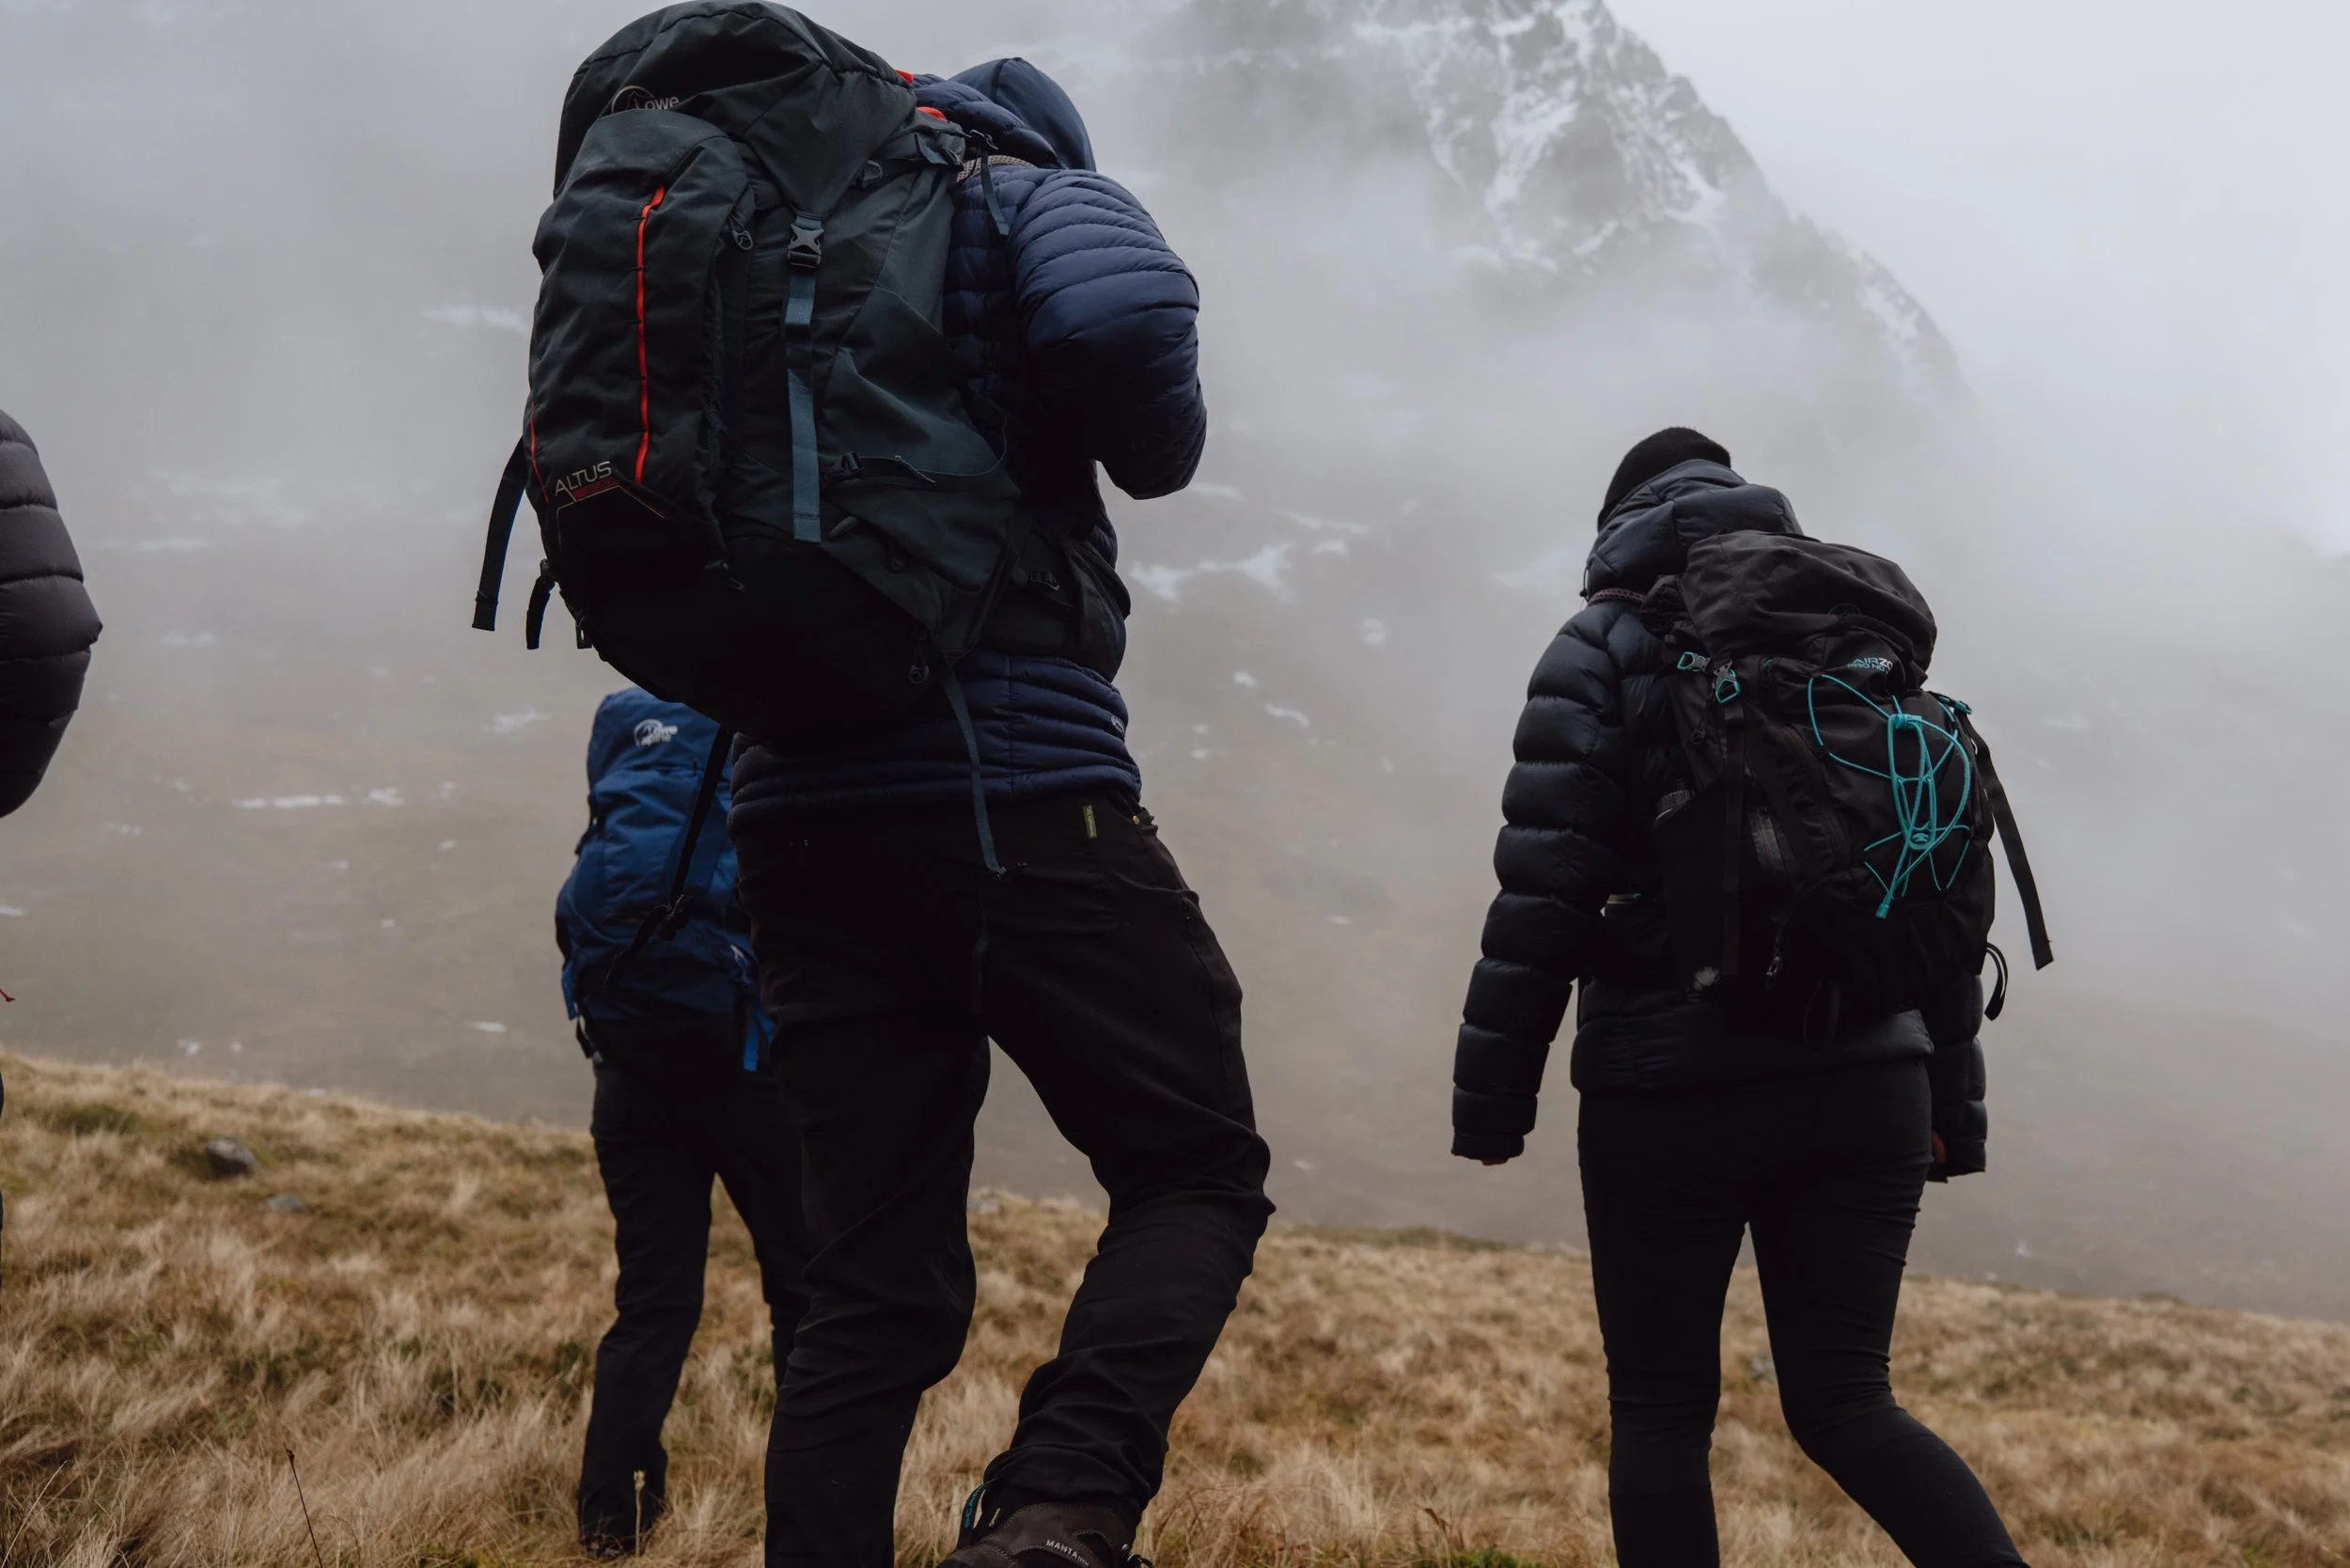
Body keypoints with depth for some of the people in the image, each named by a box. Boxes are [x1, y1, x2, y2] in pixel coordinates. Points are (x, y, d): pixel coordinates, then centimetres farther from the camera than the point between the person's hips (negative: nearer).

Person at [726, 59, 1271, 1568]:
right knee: (1197, 1171, 6)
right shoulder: (1032, 196, 5)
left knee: (876, 1275, 8)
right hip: (1018, 790, -6)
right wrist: (1160, 451, 0)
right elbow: (1118, 317, -19)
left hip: (804, 808, 6)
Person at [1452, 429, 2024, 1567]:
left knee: (1661, 1411, 8)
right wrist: (1953, 1097, 17)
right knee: (1844, 1402, 6)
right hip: (1862, 1081, 4)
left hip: (1672, 1086, -4)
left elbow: (1543, 889, -8)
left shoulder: (1604, 648, 2)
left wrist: (1491, 1093, -5)